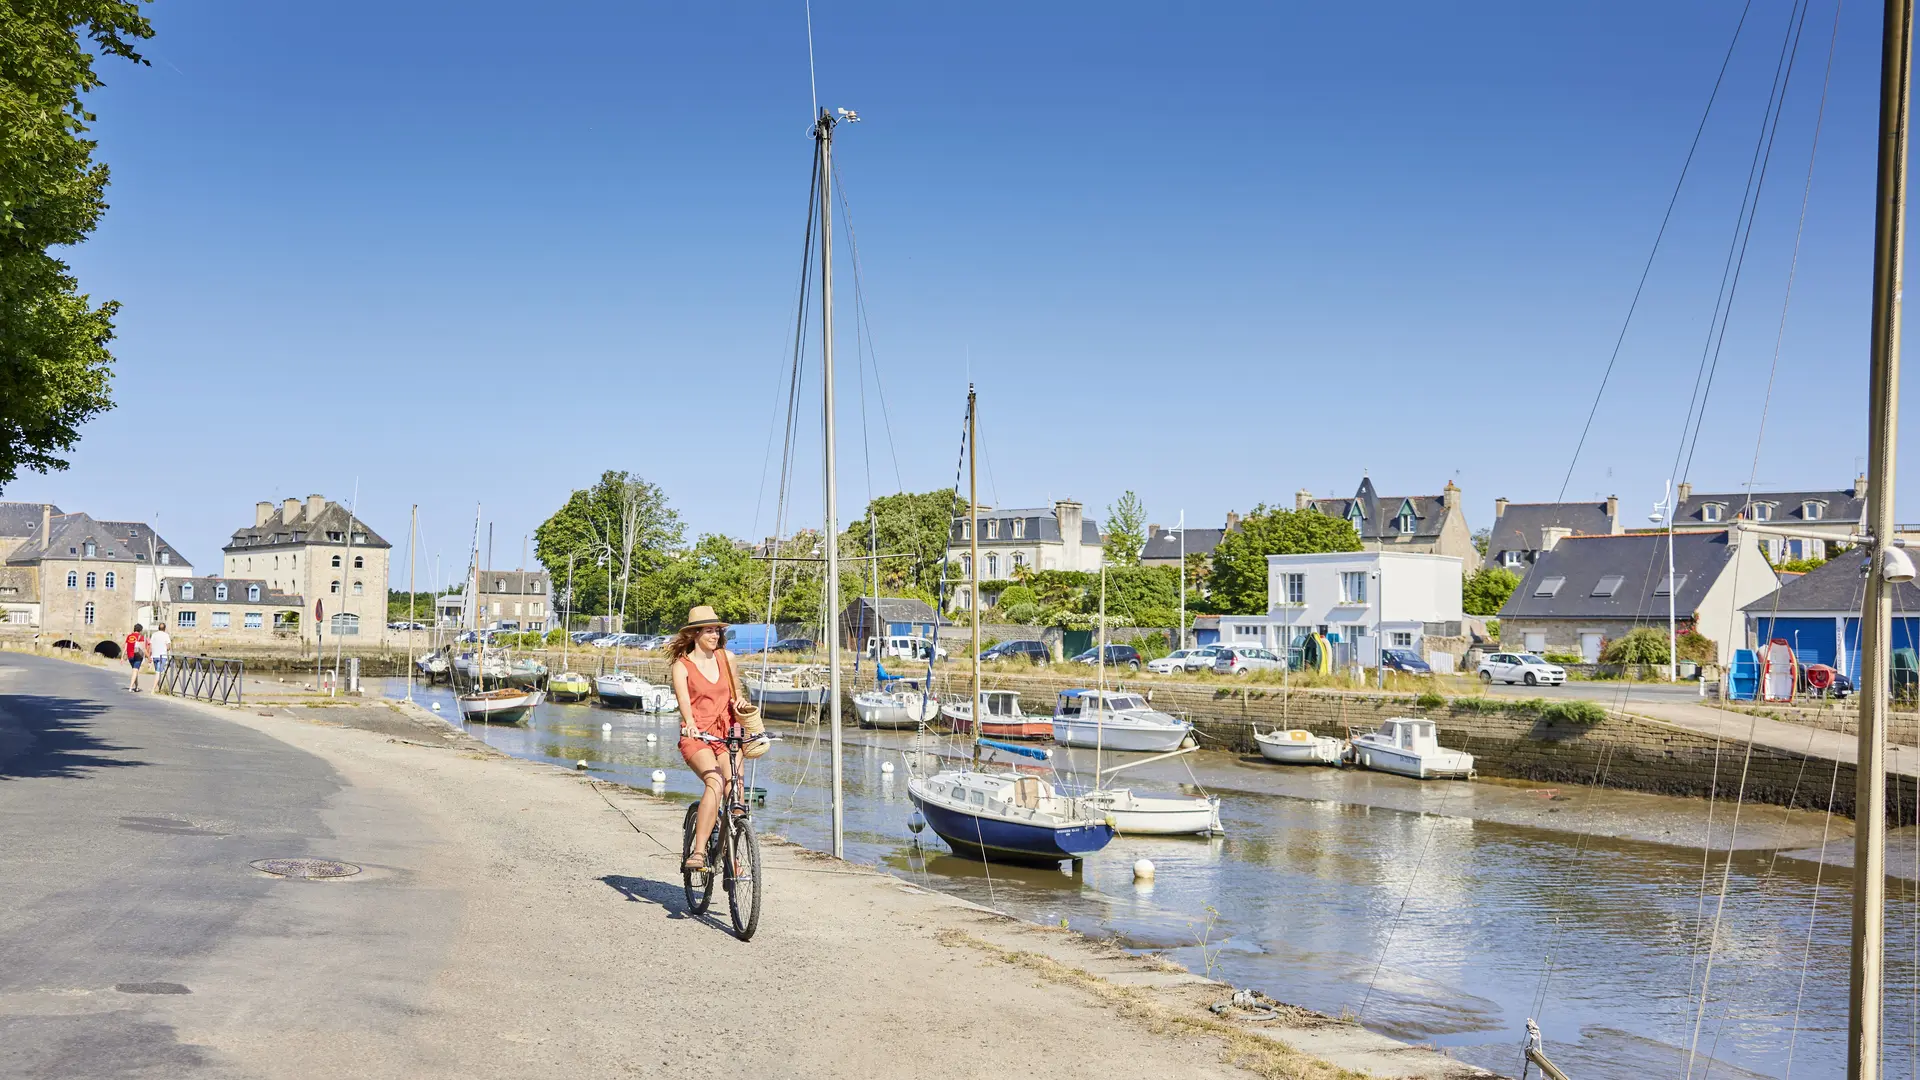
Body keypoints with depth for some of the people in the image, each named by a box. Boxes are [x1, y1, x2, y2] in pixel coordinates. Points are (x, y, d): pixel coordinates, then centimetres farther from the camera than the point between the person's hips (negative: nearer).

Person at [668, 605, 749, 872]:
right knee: (715, 782, -30)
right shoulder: (681, 665, 1)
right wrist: (690, 724, -36)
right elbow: (683, 700, -16)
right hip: (696, 737, -4)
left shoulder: (727, 658, 12)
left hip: (727, 734, 4)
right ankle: (698, 852, -32)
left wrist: (740, 700, 2)